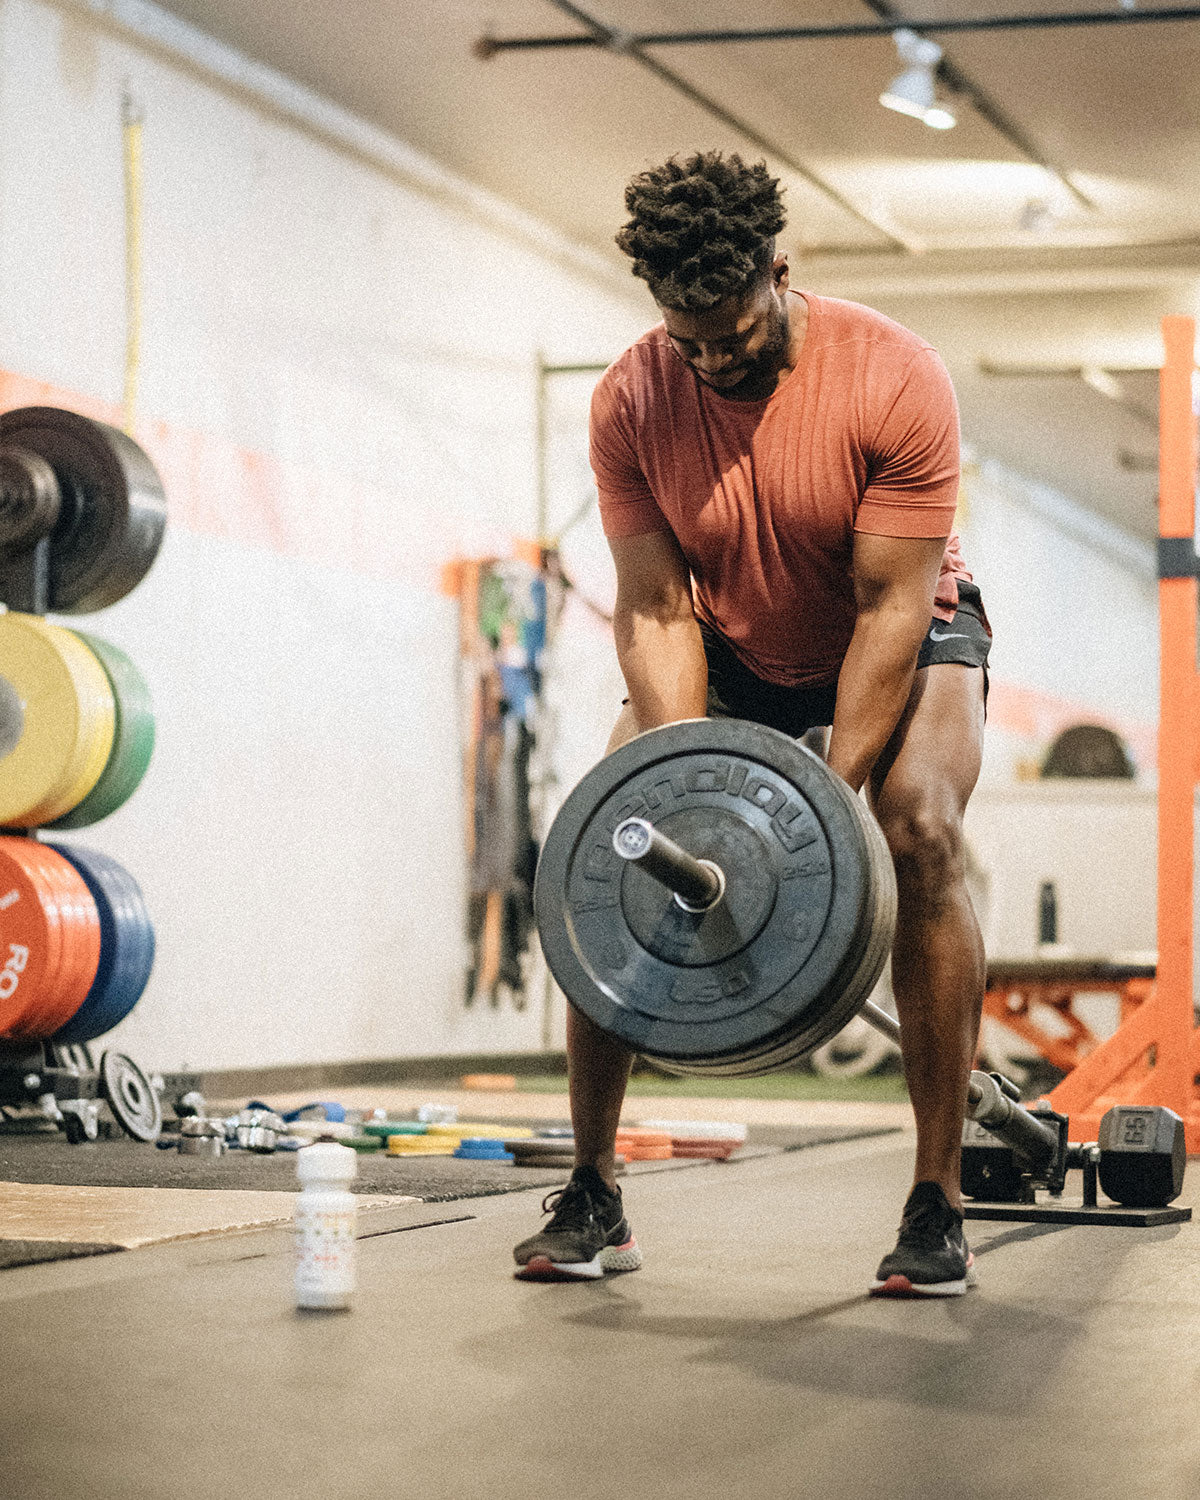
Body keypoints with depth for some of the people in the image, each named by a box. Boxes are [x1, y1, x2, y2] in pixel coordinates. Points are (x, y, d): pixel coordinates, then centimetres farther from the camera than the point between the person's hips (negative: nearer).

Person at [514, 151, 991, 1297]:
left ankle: (938, 1209, -22)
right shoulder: (630, 402, -20)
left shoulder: (892, 378, -30)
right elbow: (655, 608, -18)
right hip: (730, 653, 3)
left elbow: (891, 609, -28)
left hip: (904, 633, -3)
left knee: (920, 834, -30)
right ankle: (592, 1202, -7)